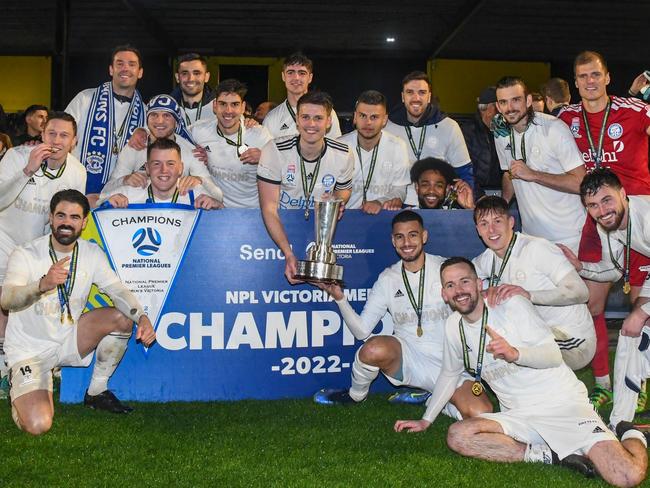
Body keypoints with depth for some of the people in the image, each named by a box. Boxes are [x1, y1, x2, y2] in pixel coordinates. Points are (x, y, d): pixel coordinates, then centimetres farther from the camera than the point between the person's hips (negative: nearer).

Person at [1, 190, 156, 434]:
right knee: (37, 425, -23)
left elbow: (117, 290, -11)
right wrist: (43, 284, -52)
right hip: (30, 350, -4)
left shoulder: (92, 253, -3)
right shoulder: (25, 255, -16)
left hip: (68, 339, 5)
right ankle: (20, 390, 15)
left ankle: (97, 392, 1)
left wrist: (142, 317, -32)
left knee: (122, 318, -18)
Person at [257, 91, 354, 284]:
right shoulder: (275, 150, -15)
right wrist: (289, 254, -30)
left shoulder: (343, 156, -6)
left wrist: (336, 200, -12)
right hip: (279, 227, -2)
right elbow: (269, 208, -18)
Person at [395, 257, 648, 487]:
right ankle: (549, 455, -14)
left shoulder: (512, 304, -9)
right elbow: (449, 374, 23)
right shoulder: (453, 325, 8)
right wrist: (425, 420, 23)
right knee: (457, 436, -24)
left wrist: (514, 353, -31)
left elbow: (554, 355, -12)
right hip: (519, 417, 5)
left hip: (563, 403, -5)